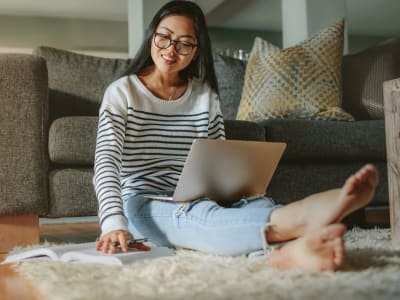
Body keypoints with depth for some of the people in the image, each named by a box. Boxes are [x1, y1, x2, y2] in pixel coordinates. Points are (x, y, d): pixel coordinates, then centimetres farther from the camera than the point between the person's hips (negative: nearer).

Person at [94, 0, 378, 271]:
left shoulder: (206, 95, 11)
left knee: (254, 203, -31)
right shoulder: (121, 92, 0)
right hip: (142, 203, -3)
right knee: (200, 215, -38)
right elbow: (106, 162, -12)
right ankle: (307, 217, -65)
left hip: (195, 198, 4)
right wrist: (114, 224, -30)